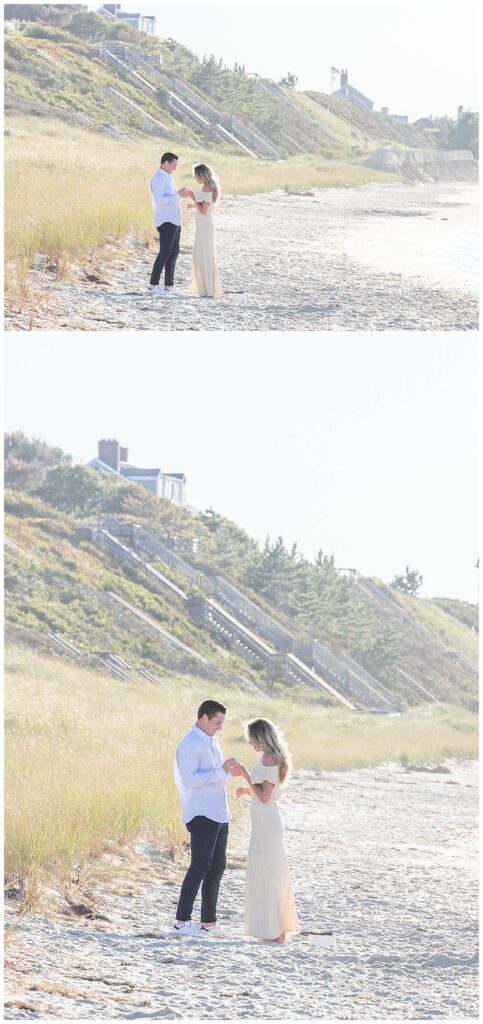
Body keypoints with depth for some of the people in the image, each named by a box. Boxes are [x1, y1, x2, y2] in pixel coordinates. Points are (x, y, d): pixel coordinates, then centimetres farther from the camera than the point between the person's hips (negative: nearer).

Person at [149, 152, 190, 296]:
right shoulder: (158, 178, -12)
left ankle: (169, 284, 13)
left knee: (174, 252, 10)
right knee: (165, 252, -14)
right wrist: (178, 194, -20)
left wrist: (182, 195, 9)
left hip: (174, 221, 10)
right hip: (165, 221, -10)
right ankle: (154, 284, -17)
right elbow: (159, 200, -22)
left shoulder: (167, 178, 19)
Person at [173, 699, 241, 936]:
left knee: (217, 867, 10)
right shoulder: (190, 744, -12)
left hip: (219, 814, 10)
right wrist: (222, 771, -22)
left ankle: (209, 923, 13)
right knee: (200, 865, -14)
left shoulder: (212, 742, 18)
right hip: (201, 815, -10)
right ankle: (182, 921, -14)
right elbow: (190, 779, -22)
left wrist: (230, 773, 5)